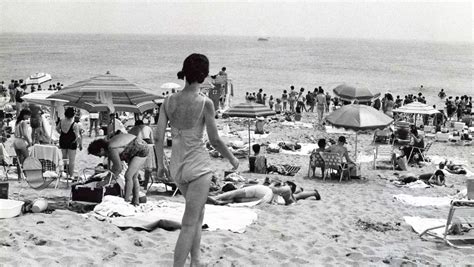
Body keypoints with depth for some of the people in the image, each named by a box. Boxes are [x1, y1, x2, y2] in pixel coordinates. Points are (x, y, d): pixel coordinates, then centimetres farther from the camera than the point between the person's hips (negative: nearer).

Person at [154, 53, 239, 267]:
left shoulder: (169, 101, -3)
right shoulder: (205, 103, -15)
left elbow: (158, 138, -1)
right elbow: (215, 141, -11)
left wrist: (160, 165, 13)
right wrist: (232, 159, 6)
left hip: (176, 167, 6)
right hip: (198, 165, -6)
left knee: (198, 212, 26)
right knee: (189, 224, 0)